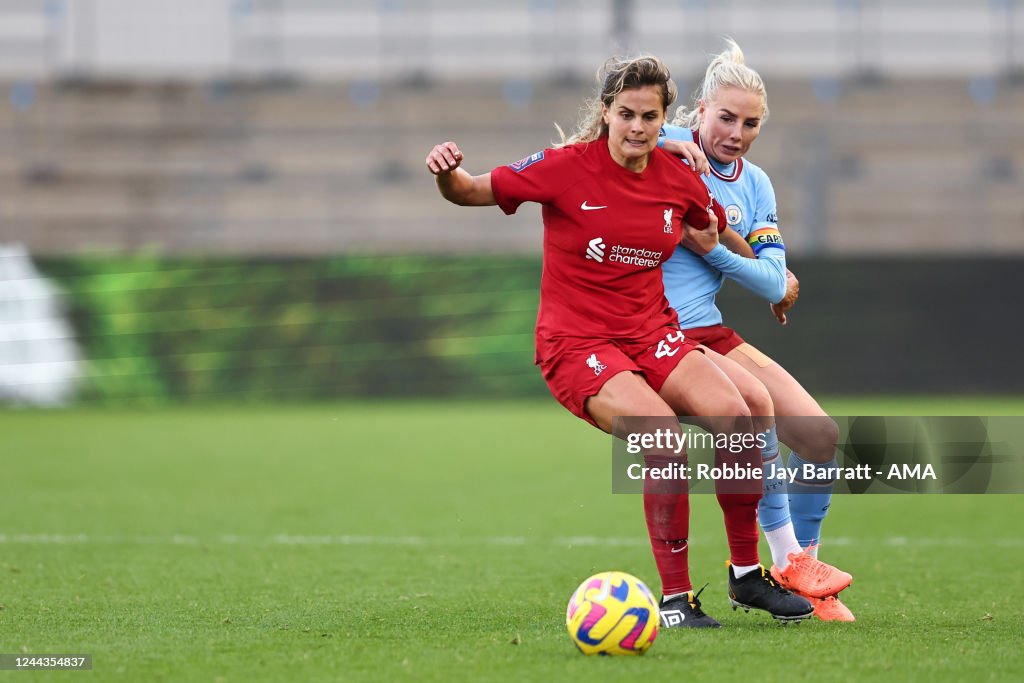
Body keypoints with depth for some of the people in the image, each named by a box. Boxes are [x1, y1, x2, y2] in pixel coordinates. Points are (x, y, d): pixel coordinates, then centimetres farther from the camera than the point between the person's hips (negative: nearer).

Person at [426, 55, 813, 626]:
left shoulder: (677, 178, 4)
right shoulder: (568, 168, -9)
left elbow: (718, 233, 26)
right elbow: (470, 192, -10)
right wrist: (447, 173, -27)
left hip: (652, 332, 5)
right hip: (576, 341, -5)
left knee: (736, 417, -20)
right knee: (663, 432, -30)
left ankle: (747, 573, 0)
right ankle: (676, 596, -16)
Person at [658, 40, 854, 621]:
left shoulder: (755, 185, 9)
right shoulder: (665, 147, -7)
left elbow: (775, 283, 1)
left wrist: (715, 250, -15)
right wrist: (662, 148, -24)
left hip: (711, 332, 7)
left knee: (821, 436, 0)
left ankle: (806, 570, 18)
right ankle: (786, 561, -15)